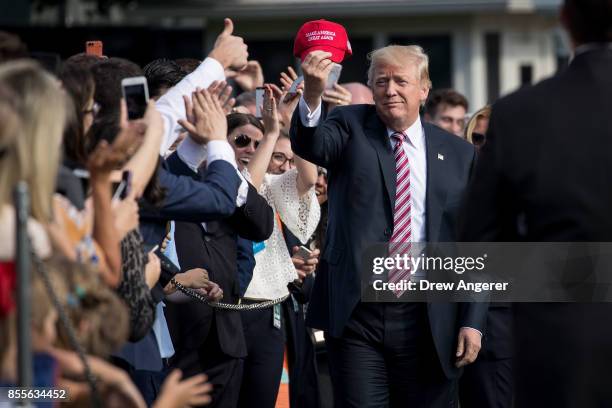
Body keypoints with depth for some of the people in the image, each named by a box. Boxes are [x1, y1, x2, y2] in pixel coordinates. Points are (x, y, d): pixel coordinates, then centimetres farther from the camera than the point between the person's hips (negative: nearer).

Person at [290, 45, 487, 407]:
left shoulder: (458, 154, 8)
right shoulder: (351, 127, 6)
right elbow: (312, 146, -16)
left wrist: (473, 321, 0)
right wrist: (313, 95, -37)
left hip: (427, 321, 1)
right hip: (355, 313, -1)